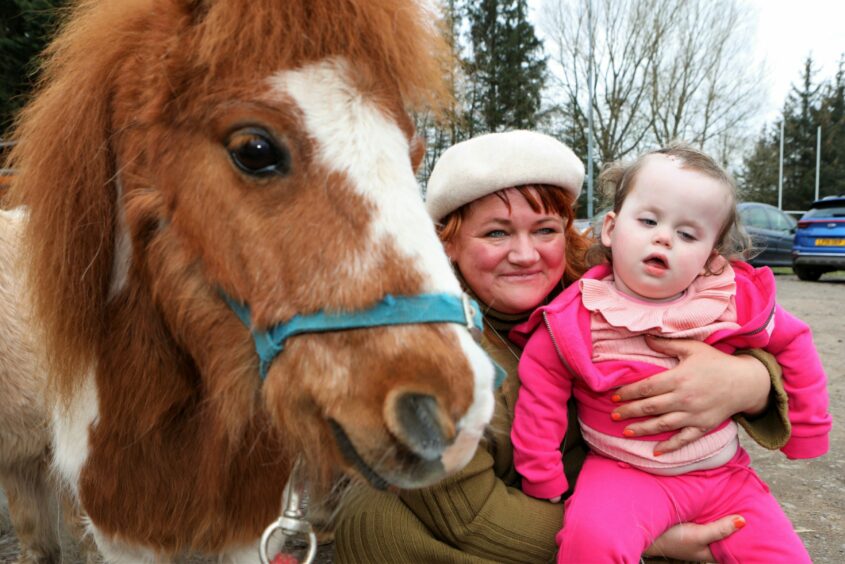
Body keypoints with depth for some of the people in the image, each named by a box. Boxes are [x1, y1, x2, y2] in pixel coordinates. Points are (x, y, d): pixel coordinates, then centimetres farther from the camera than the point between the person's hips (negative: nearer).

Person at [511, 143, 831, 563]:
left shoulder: (736, 302, -9)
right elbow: (539, 400, -9)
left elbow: (793, 343, 8)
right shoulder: (572, 322, -16)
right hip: (623, 473, -3)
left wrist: (805, 431, 13)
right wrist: (546, 490, -4)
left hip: (725, 473, 4)